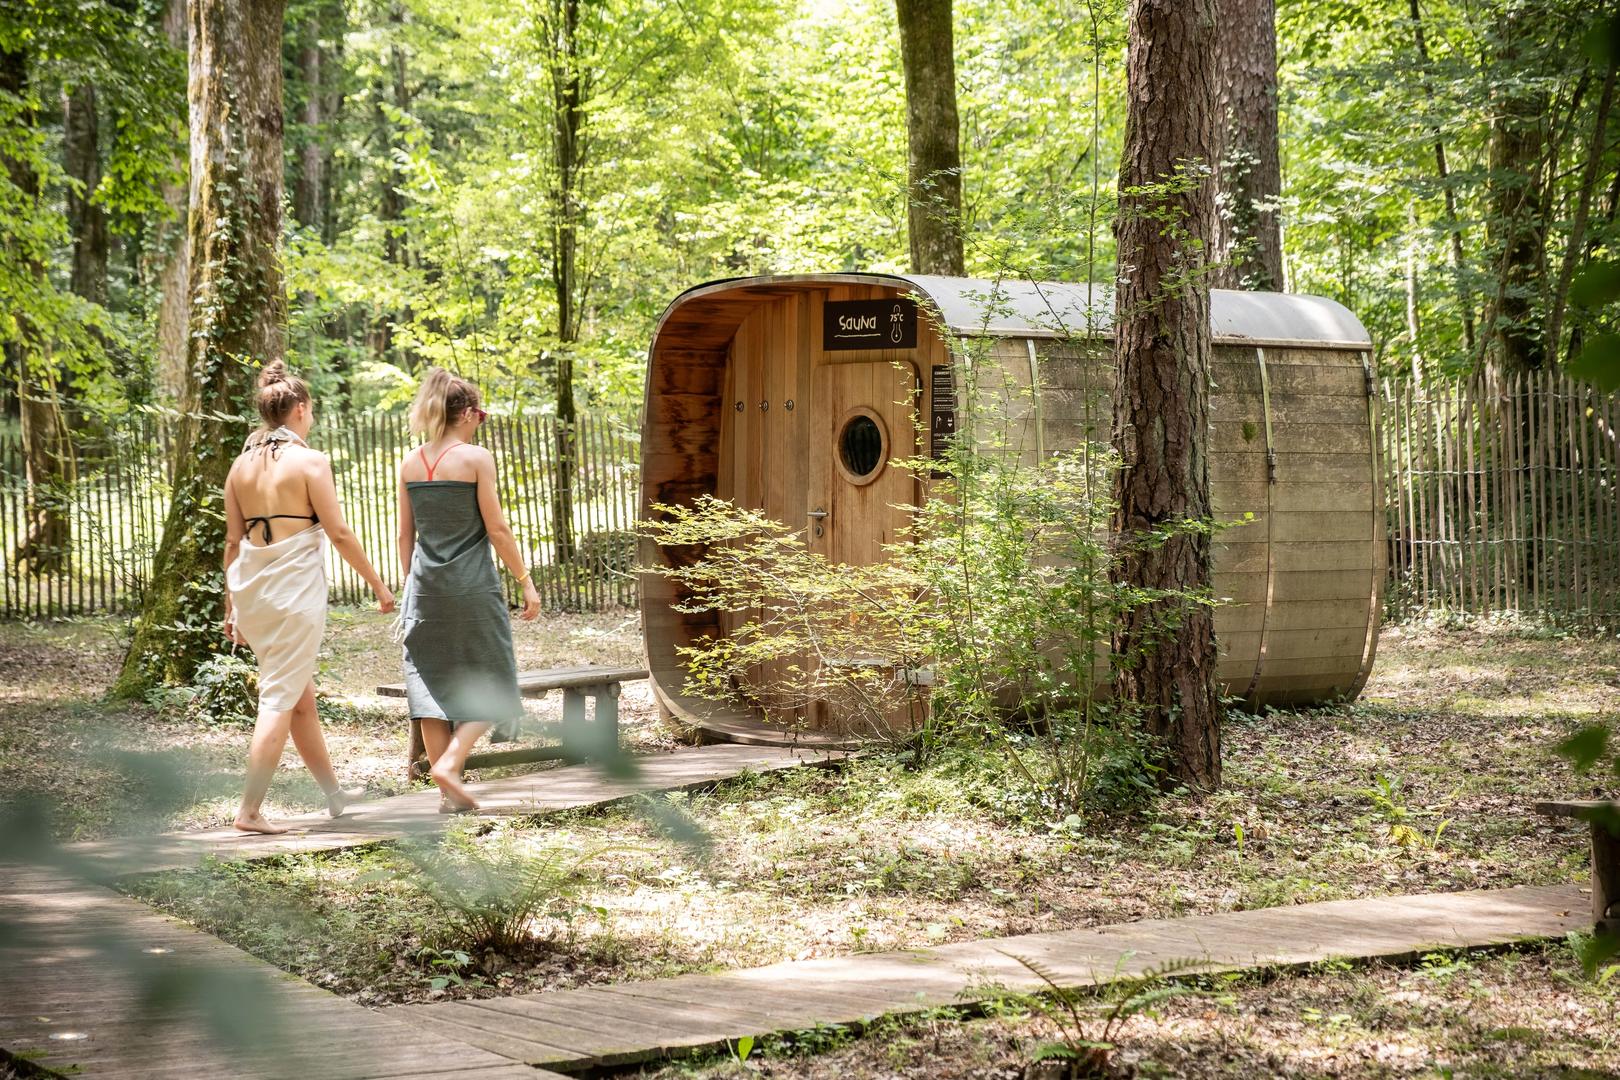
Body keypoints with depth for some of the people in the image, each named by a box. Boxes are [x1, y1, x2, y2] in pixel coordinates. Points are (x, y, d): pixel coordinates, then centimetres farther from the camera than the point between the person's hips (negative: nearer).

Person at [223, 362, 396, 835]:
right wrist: (378, 584, 0)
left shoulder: (242, 464, 8)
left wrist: (232, 605, 17)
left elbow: (233, 541, 10)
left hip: (251, 587, 7)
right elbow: (339, 533, -10)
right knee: (280, 699, -3)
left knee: (303, 697, 18)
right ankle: (250, 810, -6)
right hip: (295, 589, -7)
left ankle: (334, 794, 30)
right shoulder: (309, 461, -9)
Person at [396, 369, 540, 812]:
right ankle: (449, 763, -11)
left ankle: (447, 793, 8)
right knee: (487, 680, 8)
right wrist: (525, 581, -2)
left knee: (430, 681, 8)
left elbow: (405, 535, 10)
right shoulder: (475, 458, -8)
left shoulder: (411, 463, 6)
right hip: (472, 586, -5)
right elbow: (496, 529, -9)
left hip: (426, 587, 5)